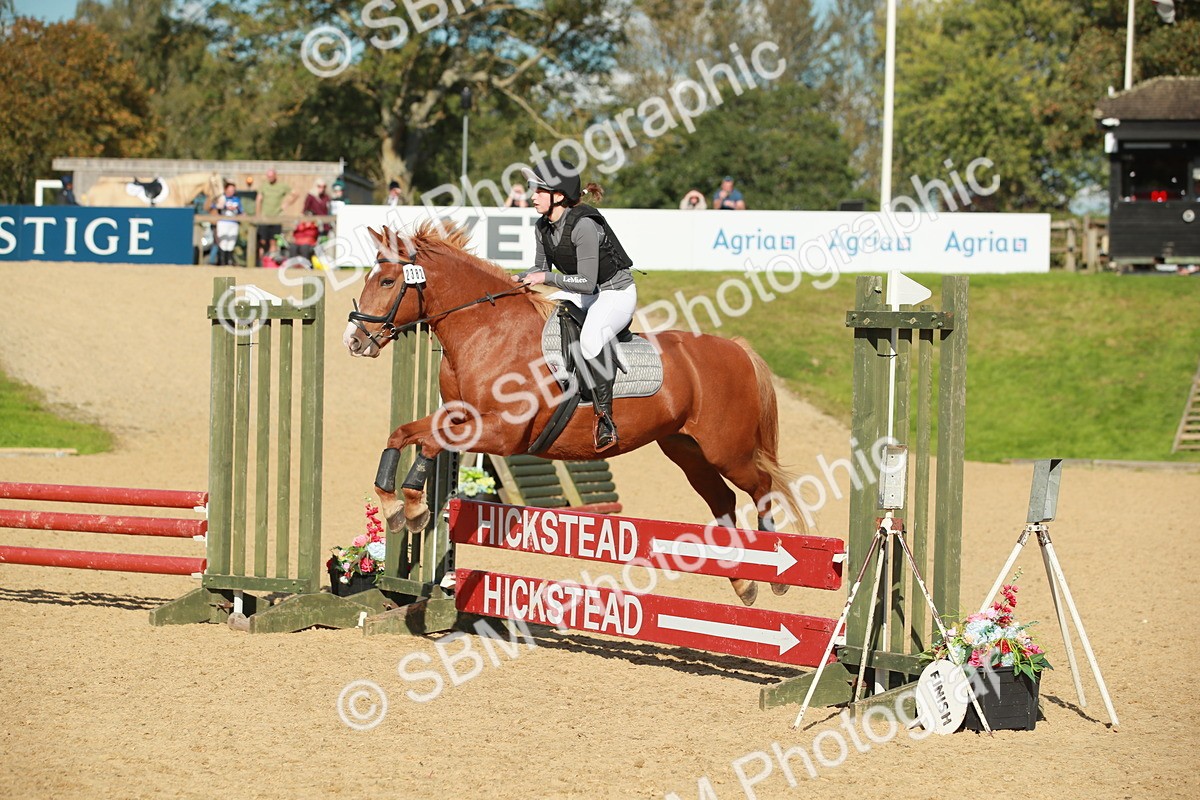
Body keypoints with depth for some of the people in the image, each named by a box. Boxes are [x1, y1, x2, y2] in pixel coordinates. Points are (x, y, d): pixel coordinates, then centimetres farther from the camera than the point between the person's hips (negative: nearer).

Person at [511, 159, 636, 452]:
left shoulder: (584, 225, -28)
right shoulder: (543, 227, -2)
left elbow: (587, 283, -29)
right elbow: (542, 266, 12)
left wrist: (546, 278, -29)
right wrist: (519, 279, -7)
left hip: (616, 293, -10)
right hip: (581, 294, 10)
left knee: (590, 337, -37)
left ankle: (604, 417, -30)